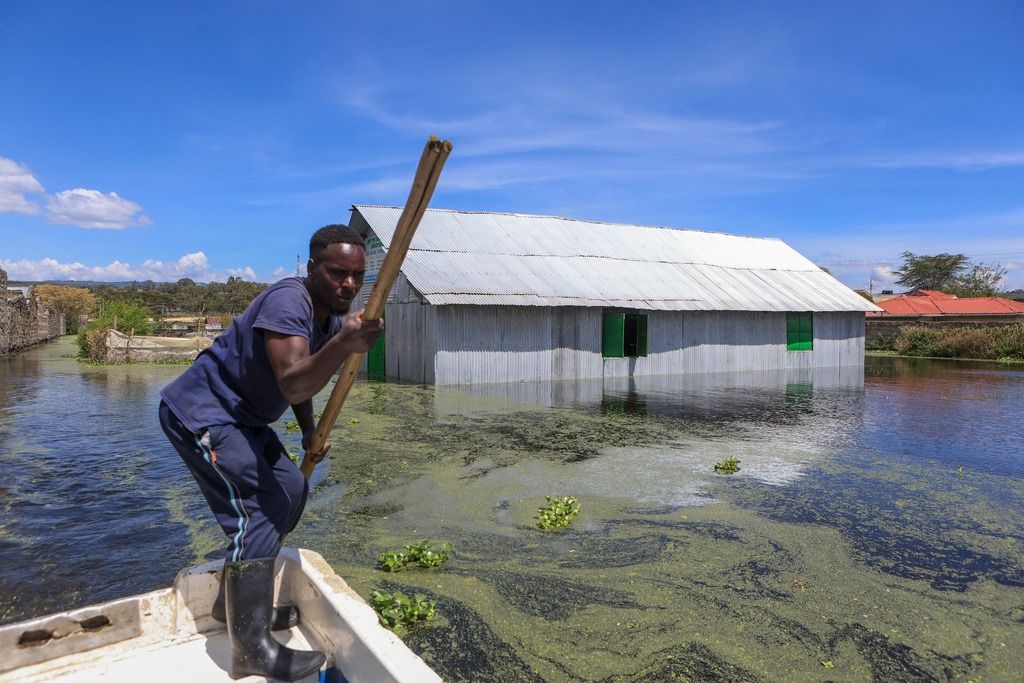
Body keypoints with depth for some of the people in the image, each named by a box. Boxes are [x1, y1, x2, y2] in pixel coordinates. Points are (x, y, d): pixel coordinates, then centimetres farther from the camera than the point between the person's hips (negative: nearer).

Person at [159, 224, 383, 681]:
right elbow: (292, 383, -43)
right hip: (199, 413, -10)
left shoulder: (334, 318, 2)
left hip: (241, 419, 10)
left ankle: (236, 601, 25)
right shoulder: (288, 301, -27)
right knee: (257, 508, -17)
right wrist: (343, 345, -58)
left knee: (291, 490, 11)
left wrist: (310, 433, 5)